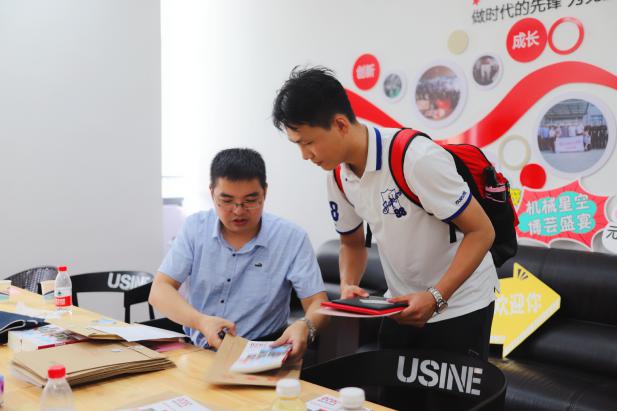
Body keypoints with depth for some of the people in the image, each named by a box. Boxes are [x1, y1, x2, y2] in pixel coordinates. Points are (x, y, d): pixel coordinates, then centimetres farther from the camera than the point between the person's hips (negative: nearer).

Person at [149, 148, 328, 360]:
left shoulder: (292, 238, -7)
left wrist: (305, 326, -32)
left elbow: (318, 303, -7)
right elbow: (159, 291, -3)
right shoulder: (195, 228, 0)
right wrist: (201, 321, -23)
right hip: (196, 349, 1)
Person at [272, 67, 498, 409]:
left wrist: (436, 297, -29)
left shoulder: (417, 158, -28)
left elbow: (481, 231, -22)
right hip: (405, 304, 6)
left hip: (458, 304, -6)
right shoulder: (338, 176, -6)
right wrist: (348, 286, -10)